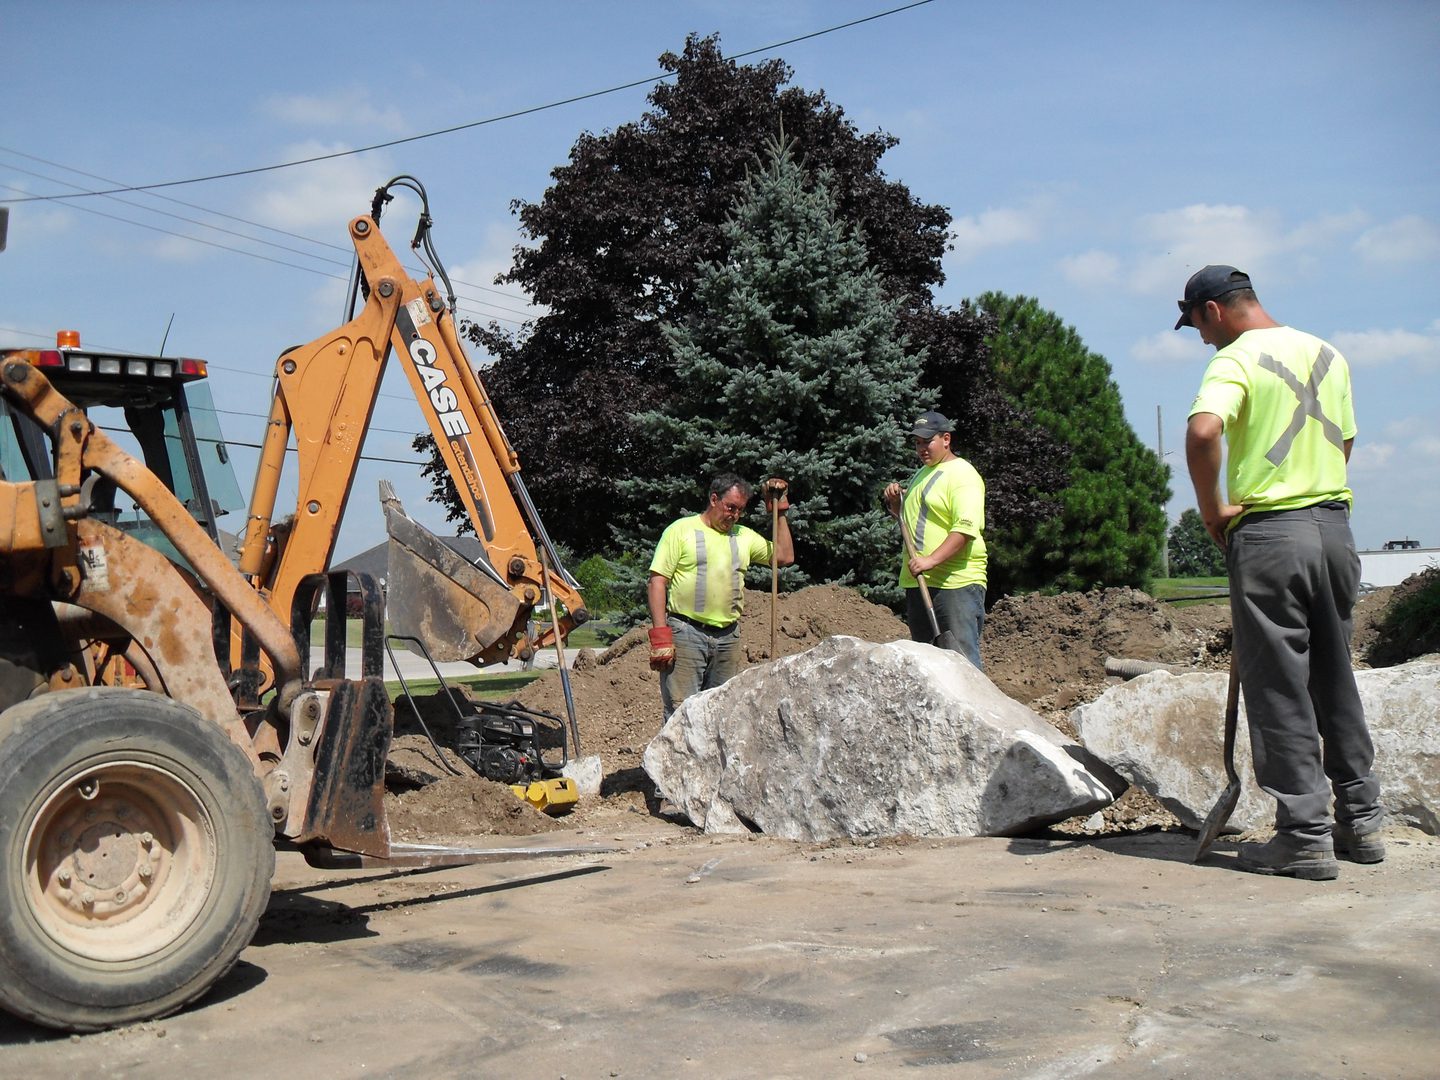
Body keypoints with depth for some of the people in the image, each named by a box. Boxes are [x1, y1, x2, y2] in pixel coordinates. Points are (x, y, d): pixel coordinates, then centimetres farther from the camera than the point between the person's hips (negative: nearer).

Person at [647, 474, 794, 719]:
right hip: (685, 633, -5)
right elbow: (658, 581, -5)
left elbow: (785, 556, 15)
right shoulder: (681, 529, 0)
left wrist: (779, 513, 11)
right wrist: (660, 635, -14)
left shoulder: (745, 535, 16)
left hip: (728, 637, 5)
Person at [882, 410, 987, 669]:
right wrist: (896, 501, 14)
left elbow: (966, 528, -20)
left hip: (956, 582, -9)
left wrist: (931, 560, -28)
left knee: (962, 657, -13)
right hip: (918, 582, 9)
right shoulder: (922, 473, 21)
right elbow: (908, 516, 35)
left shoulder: (962, 474, -8)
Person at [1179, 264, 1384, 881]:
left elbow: (1202, 431, -27)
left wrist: (1212, 510, -15)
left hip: (1269, 531, -7)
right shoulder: (1327, 354, 14)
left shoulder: (1238, 358, -9)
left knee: (1279, 686, -1)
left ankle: (1305, 835, 0)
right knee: (1335, 677, 16)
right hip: (1336, 524, 7)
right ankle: (1360, 820, 23)